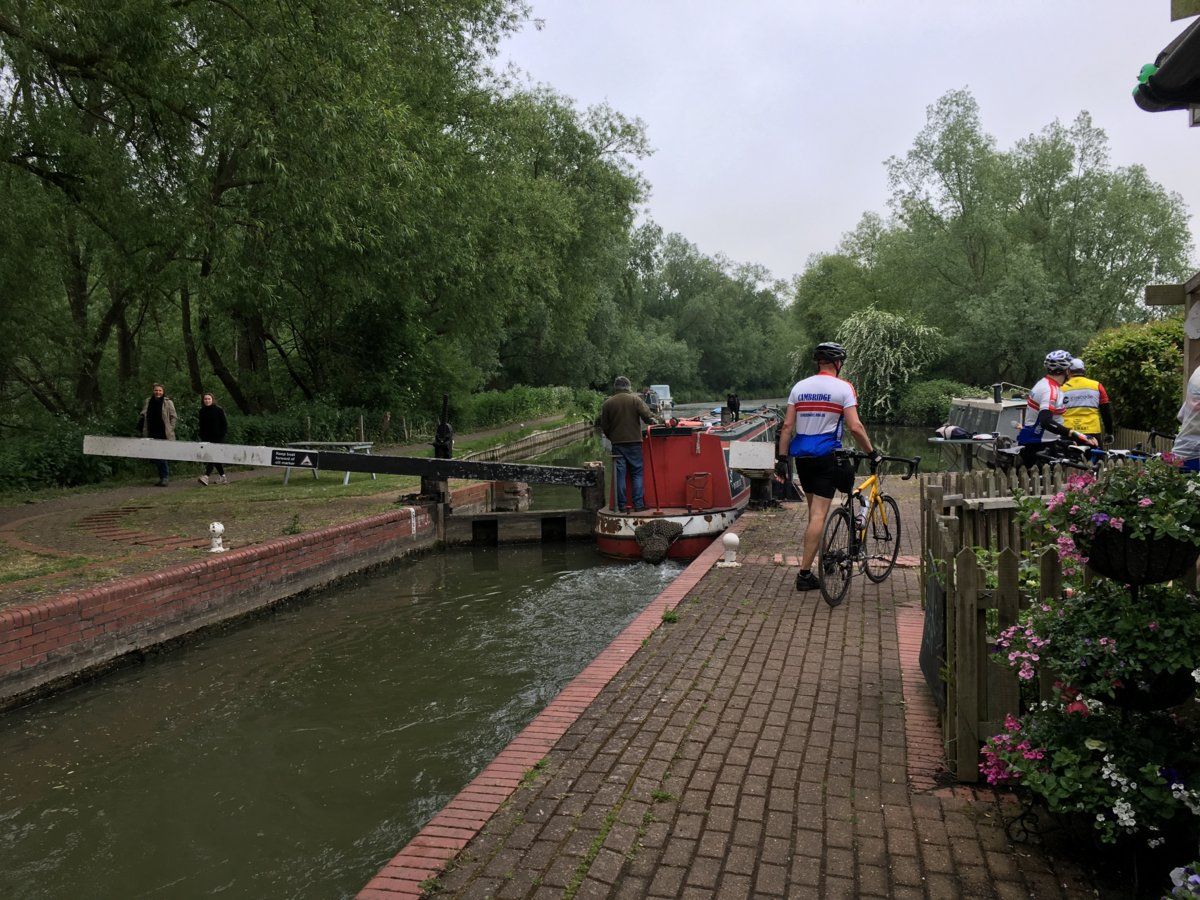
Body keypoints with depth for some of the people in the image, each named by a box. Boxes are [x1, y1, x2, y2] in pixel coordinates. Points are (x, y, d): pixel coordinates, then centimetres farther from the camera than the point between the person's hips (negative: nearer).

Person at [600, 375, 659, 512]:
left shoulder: (607, 403, 3)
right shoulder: (635, 399, -3)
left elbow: (604, 426, 7)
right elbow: (647, 415, -12)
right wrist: (653, 421, 8)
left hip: (617, 443, 2)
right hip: (634, 442, -1)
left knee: (619, 475, 5)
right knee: (637, 473, 4)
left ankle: (621, 505, 4)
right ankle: (638, 504, -1)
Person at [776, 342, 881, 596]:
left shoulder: (799, 387, 7)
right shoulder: (843, 388, -4)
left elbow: (787, 426, 3)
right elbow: (855, 427, -12)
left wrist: (782, 457, 7)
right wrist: (872, 453, -2)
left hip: (801, 456, 5)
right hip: (826, 455, -5)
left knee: (814, 510, 19)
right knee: (819, 515, -5)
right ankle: (804, 573, -8)